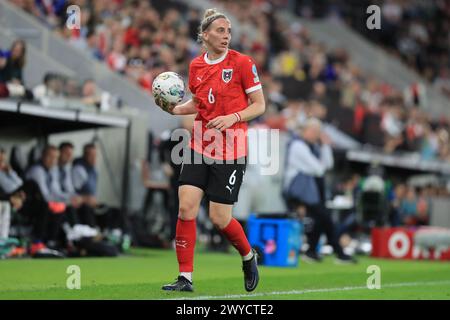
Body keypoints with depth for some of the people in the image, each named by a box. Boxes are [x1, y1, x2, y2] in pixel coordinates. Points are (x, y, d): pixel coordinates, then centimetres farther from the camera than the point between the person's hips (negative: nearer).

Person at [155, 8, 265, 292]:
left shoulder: (241, 63, -7)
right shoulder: (196, 66, 7)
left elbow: (259, 105, -4)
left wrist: (233, 117, -19)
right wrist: (174, 109, 4)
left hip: (231, 151, -4)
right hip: (199, 147, 4)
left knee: (220, 218, -3)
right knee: (186, 208, -8)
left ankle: (249, 257, 27)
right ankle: (186, 278, 0)